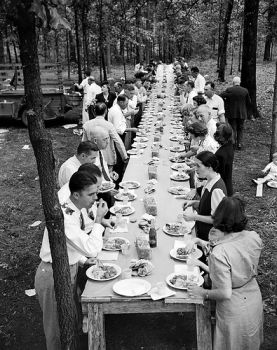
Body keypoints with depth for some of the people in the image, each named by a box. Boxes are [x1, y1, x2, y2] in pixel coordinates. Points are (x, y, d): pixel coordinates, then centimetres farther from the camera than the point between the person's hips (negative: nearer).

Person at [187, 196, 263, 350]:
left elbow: (225, 293, -30)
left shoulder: (219, 254, -37)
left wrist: (203, 293, -12)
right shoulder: (254, 237, -19)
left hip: (234, 309, -5)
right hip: (254, 298, 5)